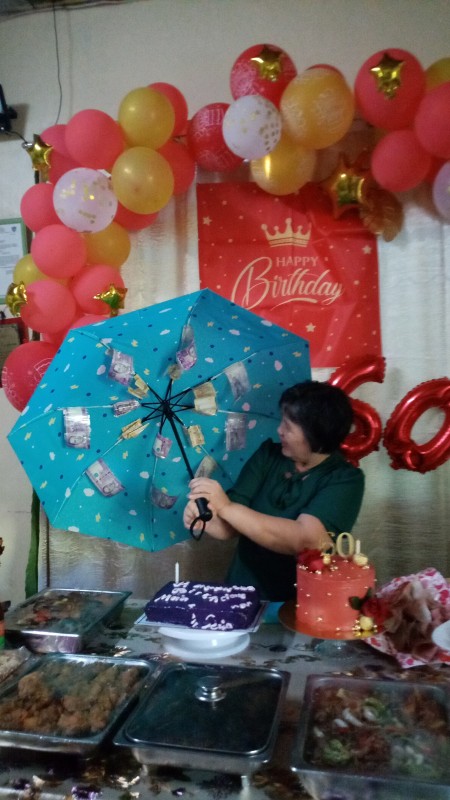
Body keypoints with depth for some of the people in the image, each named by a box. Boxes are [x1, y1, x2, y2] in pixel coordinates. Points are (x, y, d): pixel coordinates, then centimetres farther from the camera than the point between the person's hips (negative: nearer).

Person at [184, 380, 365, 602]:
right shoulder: (268, 454, 1)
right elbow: (231, 527, 1)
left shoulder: (346, 479, -10)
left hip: (301, 603, -3)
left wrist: (226, 507, -25)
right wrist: (205, 519, -20)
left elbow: (302, 540, -23)